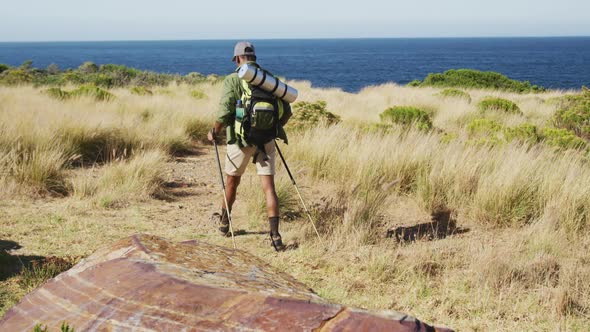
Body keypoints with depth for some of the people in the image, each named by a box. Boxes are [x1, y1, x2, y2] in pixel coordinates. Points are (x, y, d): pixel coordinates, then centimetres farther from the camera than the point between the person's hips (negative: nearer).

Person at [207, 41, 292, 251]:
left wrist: (214, 133, 1)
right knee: (268, 187, 0)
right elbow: (286, 110, 7)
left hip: (241, 140, -2)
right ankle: (275, 236, -10)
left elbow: (224, 114, -16)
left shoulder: (233, 80, -8)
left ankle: (224, 222, 40)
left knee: (232, 181, 19)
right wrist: (278, 128, 25)